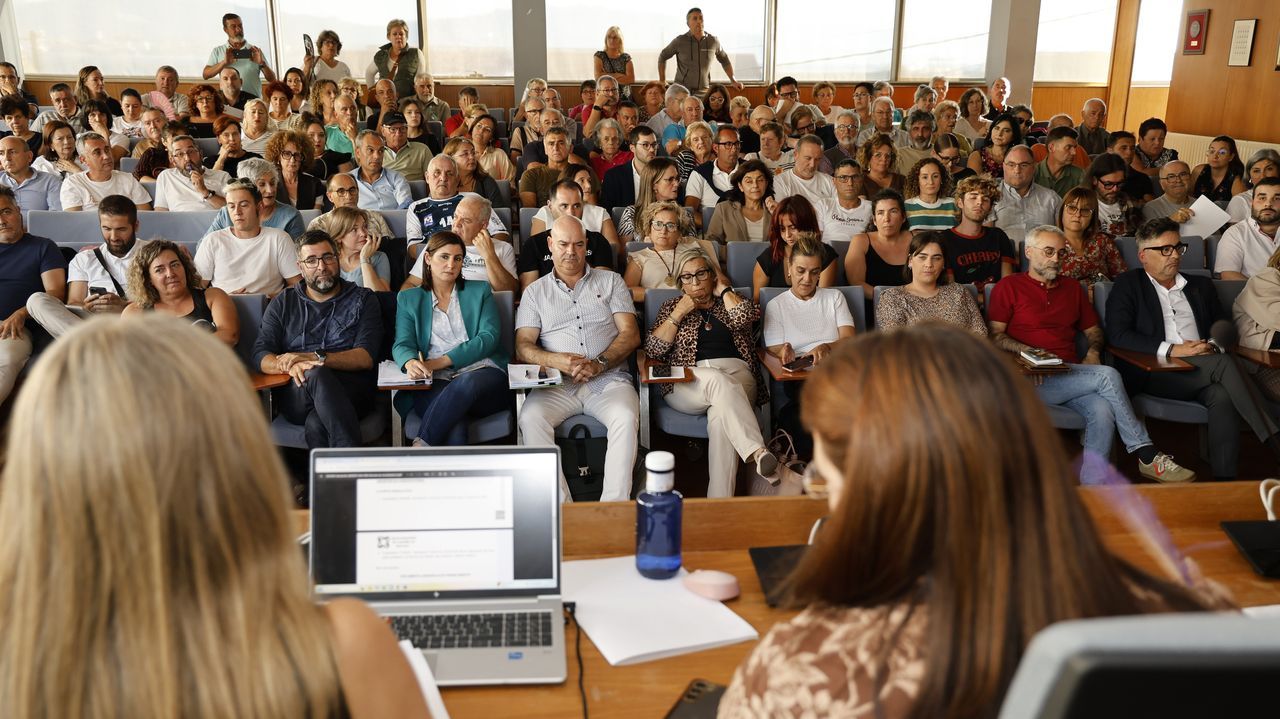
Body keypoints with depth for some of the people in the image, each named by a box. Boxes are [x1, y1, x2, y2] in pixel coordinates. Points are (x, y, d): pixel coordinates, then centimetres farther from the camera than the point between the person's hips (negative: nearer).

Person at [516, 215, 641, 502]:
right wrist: (556, 360, -16)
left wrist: (600, 363, -13)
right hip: (557, 385, 1)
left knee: (626, 417, -33)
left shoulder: (611, 281, 17)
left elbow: (630, 334, 6)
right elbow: (523, 346, 6)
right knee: (531, 418, -30)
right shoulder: (535, 292, 18)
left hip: (609, 380, 0)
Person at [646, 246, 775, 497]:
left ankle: (720, 502, -43)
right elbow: (652, 351, 7)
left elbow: (745, 317, -3)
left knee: (721, 416, -35)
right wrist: (680, 312, 4)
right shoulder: (672, 306, 22)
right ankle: (757, 452, -53)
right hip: (687, 381, 0)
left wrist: (722, 289, 13)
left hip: (736, 376, 1)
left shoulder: (730, 302, 24)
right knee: (719, 381, -38)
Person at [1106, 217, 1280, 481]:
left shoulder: (1201, 286, 27)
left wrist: (1214, 345, -3)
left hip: (1201, 369, 4)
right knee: (1223, 363, -30)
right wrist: (1171, 349, -14)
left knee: (1222, 395, -32)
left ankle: (1225, 480, -36)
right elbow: (1117, 335, -4)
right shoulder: (1128, 285, 10)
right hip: (1152, 372, -4)